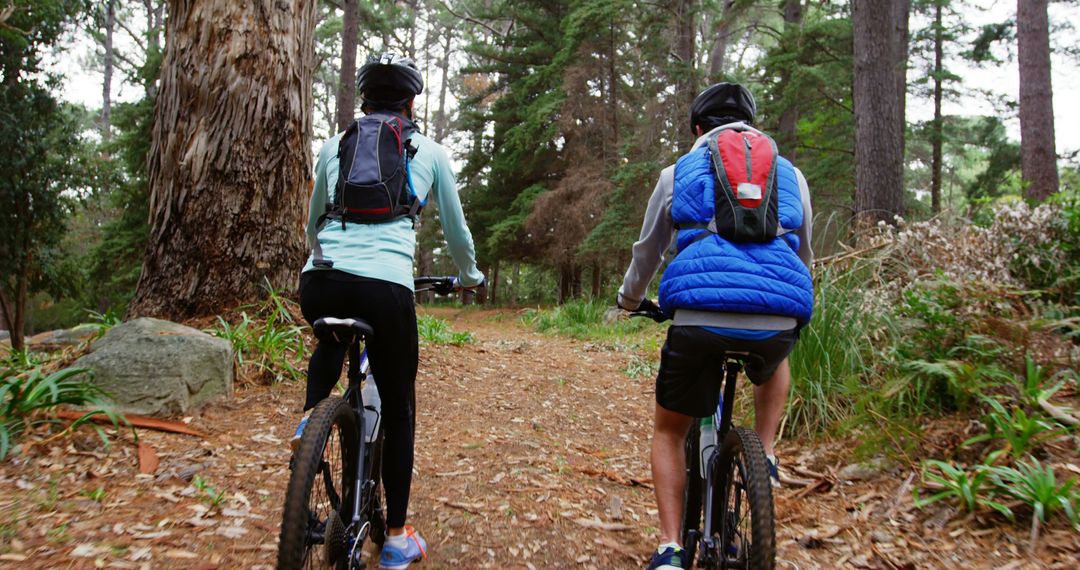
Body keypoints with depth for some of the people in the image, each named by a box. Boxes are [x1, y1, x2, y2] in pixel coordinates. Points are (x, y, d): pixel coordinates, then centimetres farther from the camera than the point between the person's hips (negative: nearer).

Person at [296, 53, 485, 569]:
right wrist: (469, 276, 40)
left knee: (331, 342, 40)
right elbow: (456, 231, 21)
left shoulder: (334, 146, 20)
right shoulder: (430, 153, 14)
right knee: (398, 411, 14)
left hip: (319, 283, 3)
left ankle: (310, 419, 17)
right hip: (385, 288, -3)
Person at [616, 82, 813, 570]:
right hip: (778, 318, 2)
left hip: (697, 316, -2)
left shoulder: (678, 172, 18)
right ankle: (765, 456, 25)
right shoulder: (790, 174, 22)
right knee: (775, 363, 41)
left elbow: (646, 254, 27)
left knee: (669, 432, 21)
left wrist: (629, 300, 47)